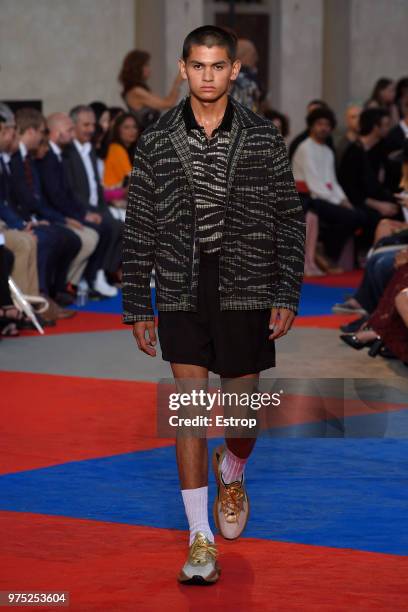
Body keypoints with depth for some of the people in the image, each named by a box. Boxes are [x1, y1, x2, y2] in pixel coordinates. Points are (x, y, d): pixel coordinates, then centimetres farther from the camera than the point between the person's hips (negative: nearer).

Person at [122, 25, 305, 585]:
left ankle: (232, 475, 42)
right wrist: (137, 307, 3)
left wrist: (287, 296, -3)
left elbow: (290, 221, 3)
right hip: (182, 293, 0)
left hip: (246, 292, 0)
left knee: (241, 416, 6)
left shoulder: (263, 140, 0)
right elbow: (138, 232, 5)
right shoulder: (156, 144, 1)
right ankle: (201, 540, -1)